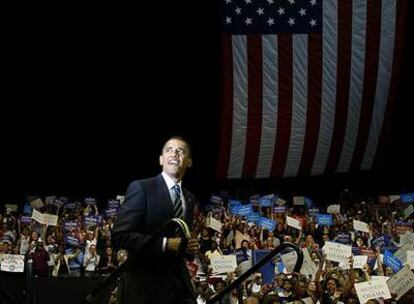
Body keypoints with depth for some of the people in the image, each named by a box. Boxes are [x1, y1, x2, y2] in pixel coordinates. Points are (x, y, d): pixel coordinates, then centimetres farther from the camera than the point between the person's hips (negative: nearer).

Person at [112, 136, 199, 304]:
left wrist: (190, 247, 2)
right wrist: (165, 244, -21)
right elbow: (119, 235, -15)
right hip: (146, 284, -6)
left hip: (180, 283, 6)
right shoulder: (141, 188, -7)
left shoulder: (189, 198, 14)